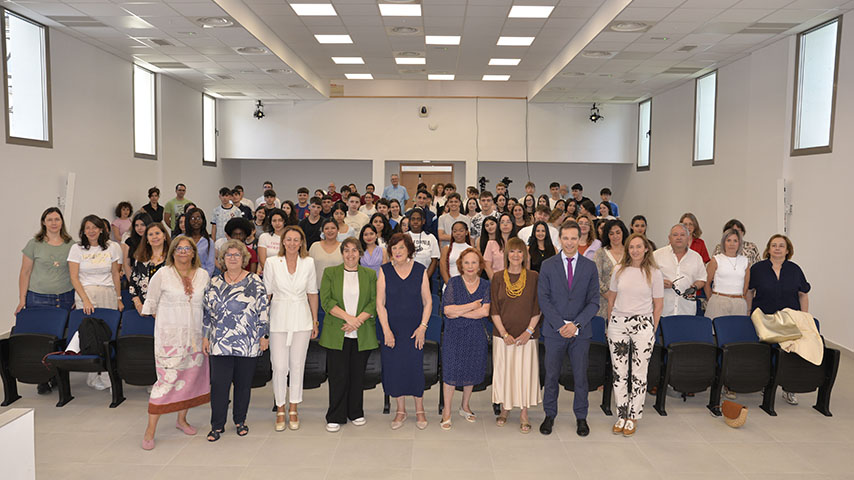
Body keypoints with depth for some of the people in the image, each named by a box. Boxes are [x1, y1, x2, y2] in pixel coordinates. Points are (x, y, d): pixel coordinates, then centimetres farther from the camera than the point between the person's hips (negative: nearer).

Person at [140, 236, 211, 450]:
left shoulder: (203, 275, 6)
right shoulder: (163, 274, -4)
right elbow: (151, 303, 6)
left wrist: (206, 332, 12)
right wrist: (164, 320, 7)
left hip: (195, 336, 4)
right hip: (169, 336, -4)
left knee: (191, 377, 11)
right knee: (167, 379, -9)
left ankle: (181, 419, 30)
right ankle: (150, 430, 1)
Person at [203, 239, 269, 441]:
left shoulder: (254, 282, 1)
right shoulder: (215, 283, 8)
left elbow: (263, 311, 1)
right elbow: (207, 311, 11)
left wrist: (264, 335, -1)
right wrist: (205, 337, 8)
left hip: (248, 344, -1)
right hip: (220, 343, 1)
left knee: (244, 383, 8)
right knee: (219, 383, -1)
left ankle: (240, 420, 25)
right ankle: (217, 425, 12)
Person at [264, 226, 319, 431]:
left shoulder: (308, 263, 2)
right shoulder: (272, 262, -2)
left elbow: (312, 293, 8)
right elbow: (266, 293, 3)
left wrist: (315, 321, 8)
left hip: (301, 318, 1)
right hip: (279, 318, -1)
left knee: (297, 365, 7)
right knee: (279, 366, -2)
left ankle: (293, 409, 21)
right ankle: (280, 409, 16)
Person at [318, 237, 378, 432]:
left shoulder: (370, 274, 9)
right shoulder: (330, 273, 6)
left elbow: (374, 302, 1)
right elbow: (326, 301, -4)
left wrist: (358, 320, -12)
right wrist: (347, 317, -15)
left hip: (362, 335, 1)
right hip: (336, 334, -1)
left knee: (358, 375, 8)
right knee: (338, 376, 0)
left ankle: (356, 413, 23)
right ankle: (335, 417, 12)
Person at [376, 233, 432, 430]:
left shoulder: (420, 270, 0)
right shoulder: (384, 271, -1)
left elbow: (428, 302, 3)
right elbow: (380, 303, -2)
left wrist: (422, 327, -6)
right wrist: (386, 330, -9)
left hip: (414, 329, -1)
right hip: (391, 329, 1)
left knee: (415, 367, 0)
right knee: (394, 367, 4)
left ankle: (419, 410, 18)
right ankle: (401, 410, 21)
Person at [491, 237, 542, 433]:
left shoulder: (533, 277, 1)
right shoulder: (498, 278, 2)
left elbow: (537, 309, 0)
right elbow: (494, 310, 1)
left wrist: (529, 331, -9)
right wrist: (504, 334, -8)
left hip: (526, 335, -1)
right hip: (503, 335, 1)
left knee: (525, 372, 1)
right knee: (503, 371, 6)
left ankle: (524, 414, 14)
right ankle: (505, 409, 24)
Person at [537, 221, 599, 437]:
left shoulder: (590, 266, 2)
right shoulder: (547, 265, 1)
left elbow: (594, 301, -1)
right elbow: (543, 299, -4)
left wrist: (576, 324, -12)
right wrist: (560, 324, -13)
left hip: (580, 331, 0)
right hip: (554, 330, 0)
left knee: (580, 376, 8)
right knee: (551, 375, 7)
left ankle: (581, 417, 24)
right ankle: (549, 415, 23)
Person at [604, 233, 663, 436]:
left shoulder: (654, 273, 0)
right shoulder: (619, 270, 6)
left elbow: (658, 305, 4)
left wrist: (652, 330, 2)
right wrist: (610, 324, 11)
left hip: (642, 324, -2)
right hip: (618, 323, 2)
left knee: (639, 374, 2)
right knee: (619, 372, 6)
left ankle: (633, 418, 14)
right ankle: (621, 416, 17)